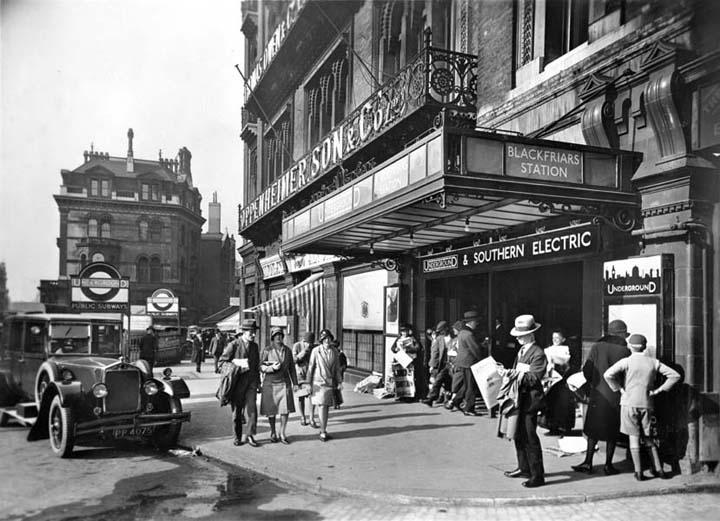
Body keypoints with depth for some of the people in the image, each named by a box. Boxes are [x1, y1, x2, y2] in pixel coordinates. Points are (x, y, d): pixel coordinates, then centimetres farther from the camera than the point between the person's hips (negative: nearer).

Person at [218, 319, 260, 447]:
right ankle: (238, 437, 21)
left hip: (251, 381, 3)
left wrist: (258, 382, 19)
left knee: (252, 407, -12)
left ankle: (250, 435, 0)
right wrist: (236, 365, -17)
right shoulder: (233, 345, -6)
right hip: (237, 383, -3)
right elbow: (222, 362, -4)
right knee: (237, 411, 7)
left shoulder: (255, 346, 11)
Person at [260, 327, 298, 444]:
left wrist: (295, 383, 8)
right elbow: (261, 367, -3)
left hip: (284, 383, 2)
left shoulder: (287, 350, 5)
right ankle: (273, 433, 24)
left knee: (286, 409, -6)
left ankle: (282, 434, 9)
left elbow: (291, 368, 10)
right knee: (271, 410, 4)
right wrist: (272, 367, -19)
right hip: (270, 383, -2)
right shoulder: (266, 351, -4)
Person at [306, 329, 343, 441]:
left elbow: (337, 368, 10)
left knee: (327, 408, 9)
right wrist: (308, 383, -1)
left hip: (330, 383, 4)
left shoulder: (334, 352, 4)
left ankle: (323, 431, 20)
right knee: (321, 407, -9)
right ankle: (323, 432, -4)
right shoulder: (316, 351, -7)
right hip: (319, 382, -4)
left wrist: (339, 382, 7)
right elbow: (310, 367, -2)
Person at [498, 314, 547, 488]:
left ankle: (537, 476, 6)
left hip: (530, 400, -9)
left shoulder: (538, 354, -14)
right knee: (519, 436, 17)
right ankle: (524, 468, 32)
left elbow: (534, 378, -21)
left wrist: (513, 374, -28)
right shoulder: (522, 351, 14)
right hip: (519, 399, 9)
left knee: (530, 439, -4)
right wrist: (508, 372, -3)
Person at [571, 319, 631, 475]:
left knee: (593, 429, 13)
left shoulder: (596, 347, -3)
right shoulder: (625, 351, -6)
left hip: (598, 394, 1)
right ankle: (608, 465, 16)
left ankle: (588, 462, 11)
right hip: (616, 396, -1)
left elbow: (586, 370, -5)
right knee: (612, 432, 11)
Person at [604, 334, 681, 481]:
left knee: (634, 437, 3)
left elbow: (608, 375, -18)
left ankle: (638, 472, 3)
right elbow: (675, 375, 4)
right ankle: (658, 469, 16)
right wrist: (659, 389, 5)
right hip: (647, 404, 3)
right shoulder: (654, 362, 5)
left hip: (629, 403, -3)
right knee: (648, 438, 16)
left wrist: (619, 388, -4)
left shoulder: (626, 361, -5)